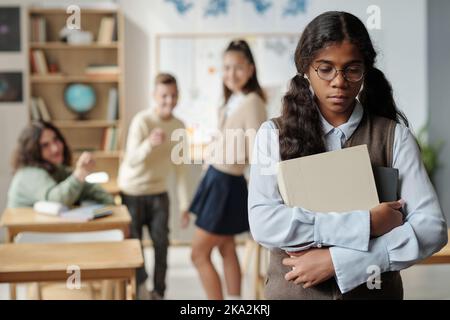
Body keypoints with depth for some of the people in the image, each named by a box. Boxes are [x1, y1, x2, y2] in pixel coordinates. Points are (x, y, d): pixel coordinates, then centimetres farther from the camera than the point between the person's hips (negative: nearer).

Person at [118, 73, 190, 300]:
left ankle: (158, 293, 16)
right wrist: (149, 144, -45)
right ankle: (140, 286, 23)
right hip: (133, 192, -4)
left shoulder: (179, 126, -2)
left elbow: (180, 167, 2)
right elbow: (132, 161, -26)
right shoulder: (142, 121, -19)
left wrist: (184, 203, 2)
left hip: (158, 192, 4)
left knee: (161, 243, 3)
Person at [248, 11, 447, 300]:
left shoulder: (394, 135, -5)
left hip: (374, 291, 0)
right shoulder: (274, 134, -5)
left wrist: (337, 260, -20)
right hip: (294, 289, 0)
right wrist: (365, 224, -20)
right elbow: (263, 224, -16)